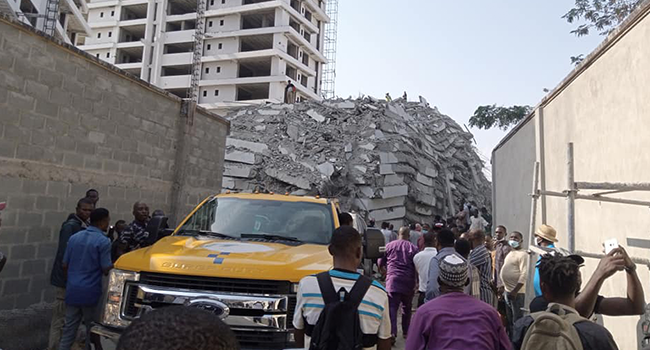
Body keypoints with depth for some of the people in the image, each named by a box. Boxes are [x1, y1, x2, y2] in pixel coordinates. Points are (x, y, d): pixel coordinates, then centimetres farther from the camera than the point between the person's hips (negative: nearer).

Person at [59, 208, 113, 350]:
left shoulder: (74, 237, 6)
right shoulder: (103, 241, -14)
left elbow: (65, 265, 10)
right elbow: (106, 270, -13)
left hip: (72, 290, 6)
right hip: (91, 292, -6)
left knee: (69, 328, 13)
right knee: (92, 329, 8)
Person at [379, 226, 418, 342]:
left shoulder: (389, 246, 6)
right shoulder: (413, 248, 3)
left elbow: (381, 264, 12)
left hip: (392, 280, -1)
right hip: (408, 282, 1)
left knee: (392, 307, -2)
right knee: (407, 308, 17)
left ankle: (392, 333, -14)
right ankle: (406, 331, 26)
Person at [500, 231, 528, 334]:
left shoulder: (522, 254, -11)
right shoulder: (510, 253, 15)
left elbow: (524, 274, -20)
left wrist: (515, 291, -23)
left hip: (517, 292, -9)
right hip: (507, 291, 9)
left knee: (517, 320, -2)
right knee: (509, 319, 17)